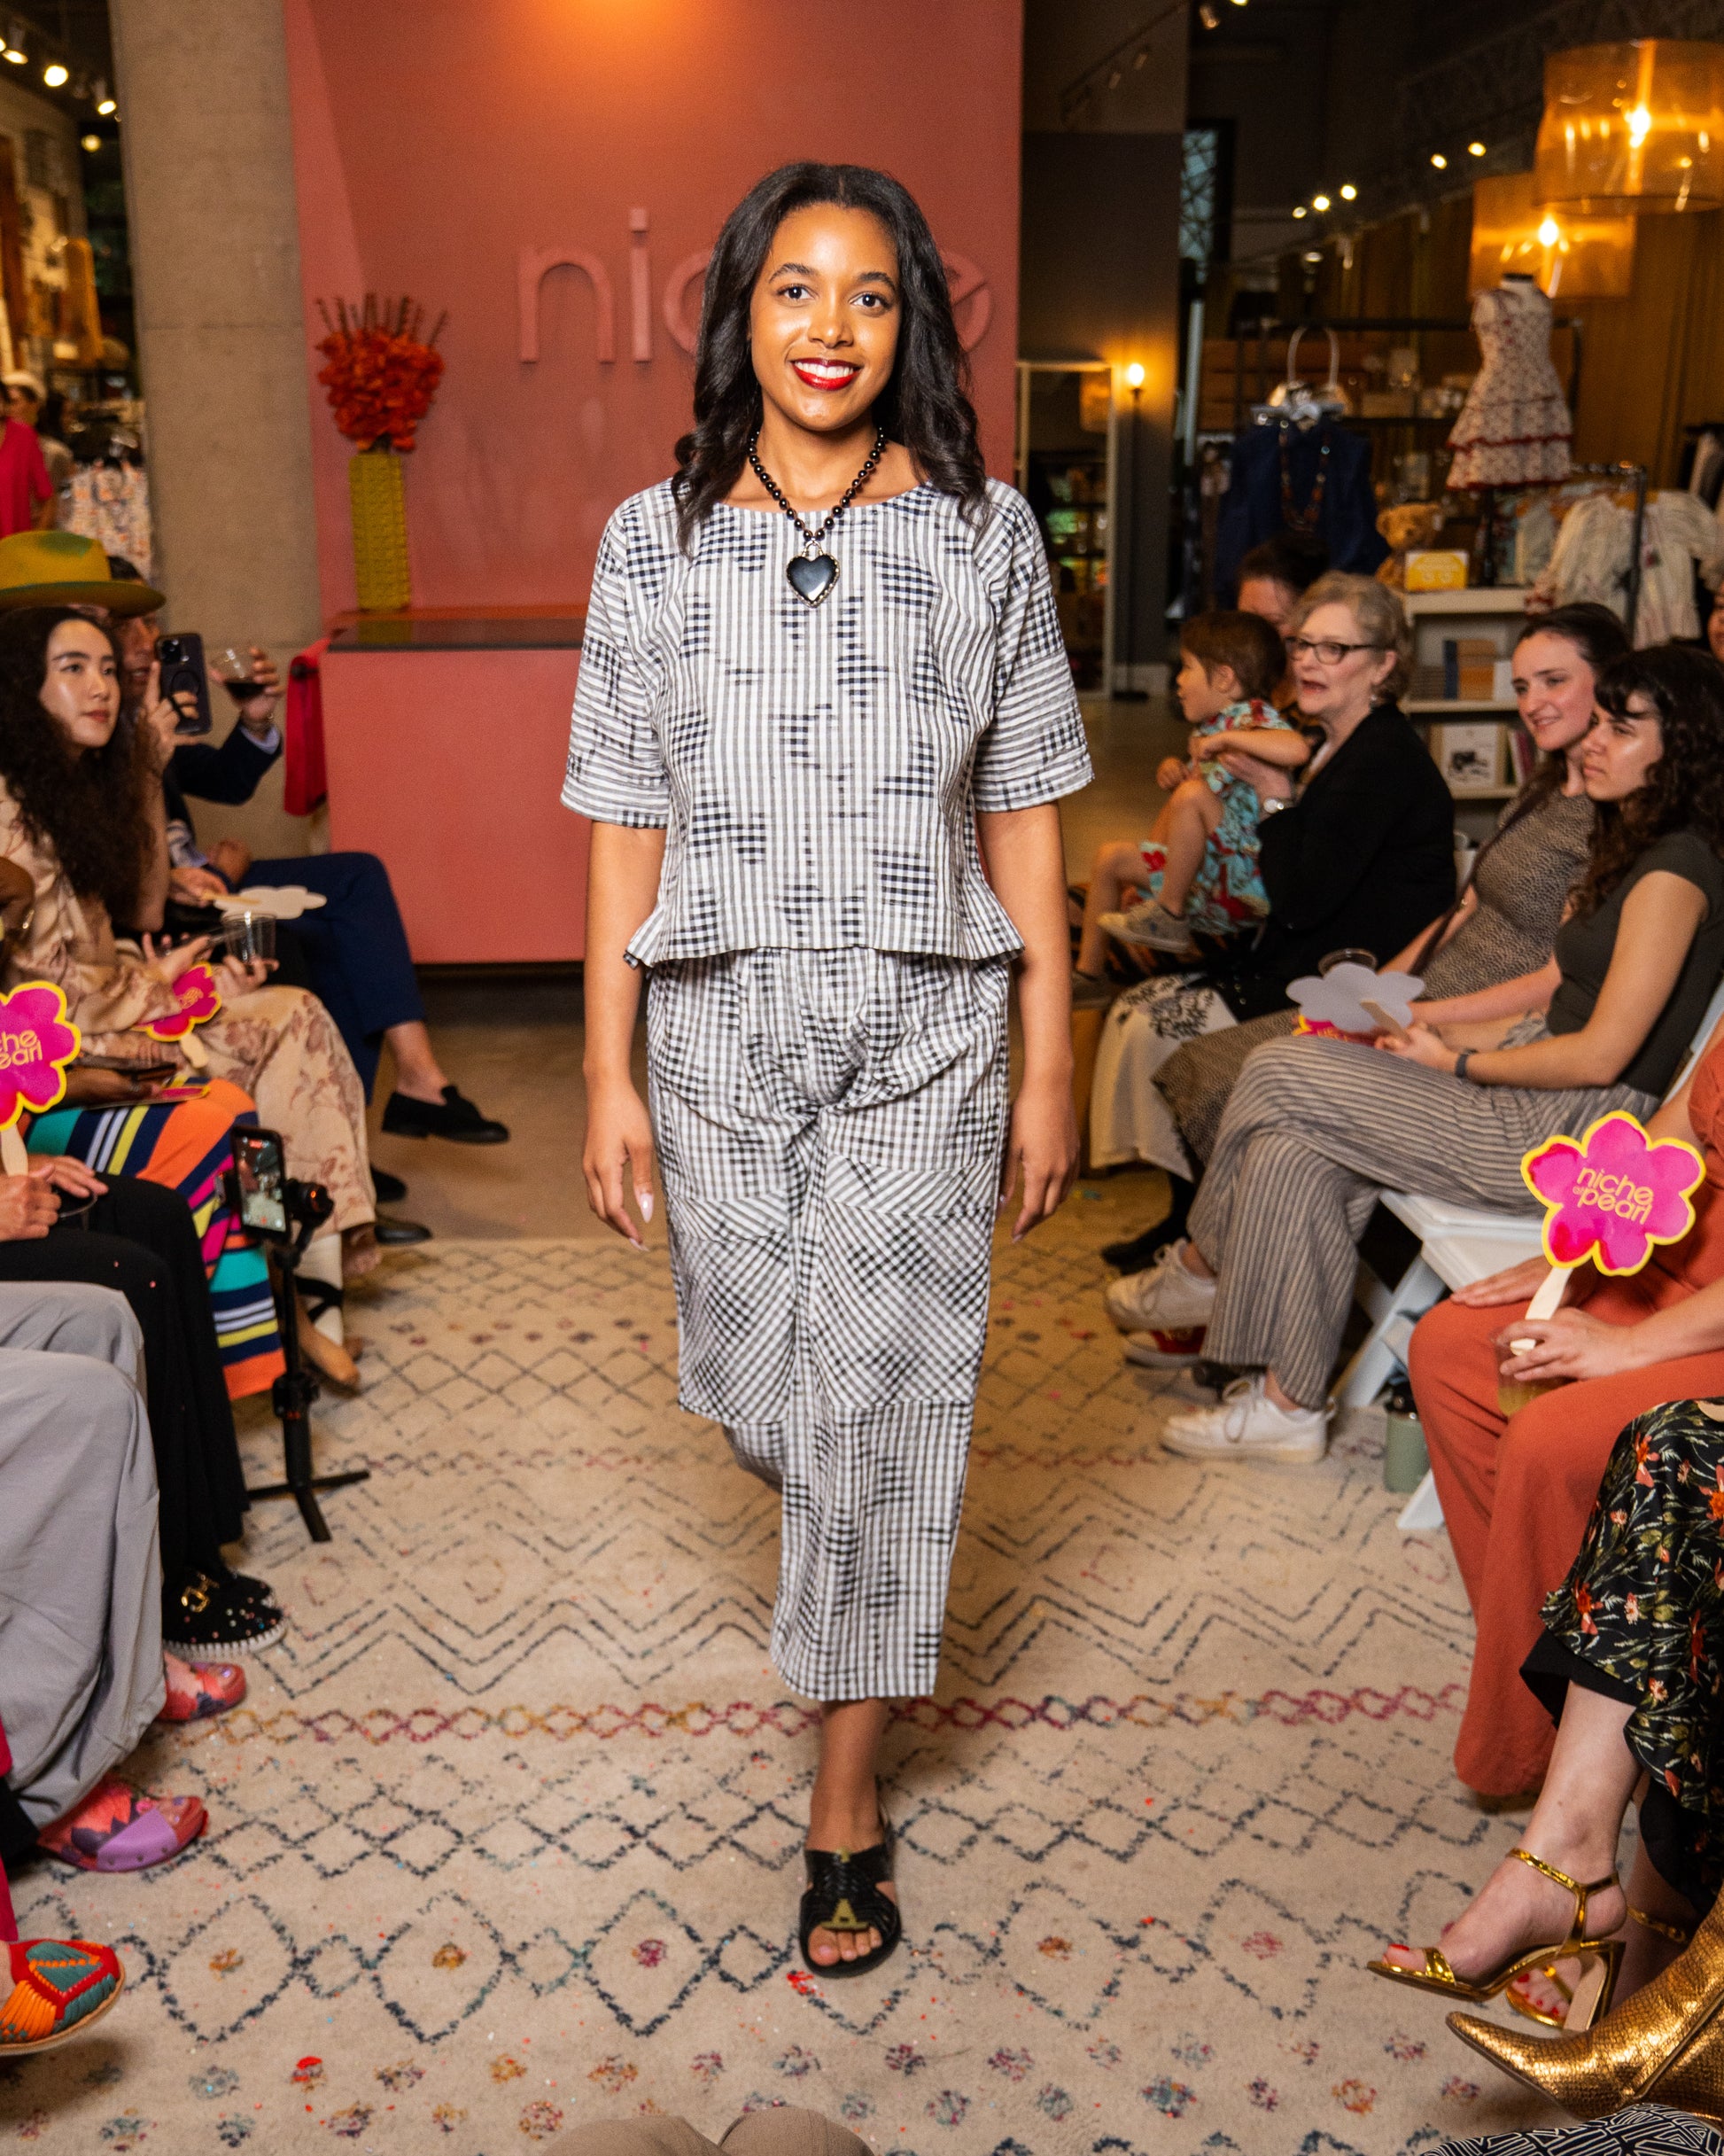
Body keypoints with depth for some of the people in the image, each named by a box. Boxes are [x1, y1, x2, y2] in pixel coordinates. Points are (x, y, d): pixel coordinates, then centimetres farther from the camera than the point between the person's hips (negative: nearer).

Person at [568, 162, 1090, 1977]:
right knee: (754, 1384, 14)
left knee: (882, 1410, 2)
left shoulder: (984, 532, 0)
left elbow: (1022, 813, 1)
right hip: (723, 1029, 2)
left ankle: (846, 1806, 19)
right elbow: (626, 825, 3)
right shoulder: (655, 537, 2)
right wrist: (608, 1073, 0)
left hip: (922, 1030, -1)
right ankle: (848, 1560, 52)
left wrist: (1050, 1063, -1)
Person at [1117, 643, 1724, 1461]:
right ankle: (1286, 1404, 0)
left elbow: (1601, 1055, -19)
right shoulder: (1627, 847, 15)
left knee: (1279, 1077, -12)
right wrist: (1418, 1018, 8)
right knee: (1293, 1153, -9)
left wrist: (1456, 1063, -8)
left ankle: (1203, 1263, 9)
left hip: (1578, 1131, -9)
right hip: (1538, 1094, 9)